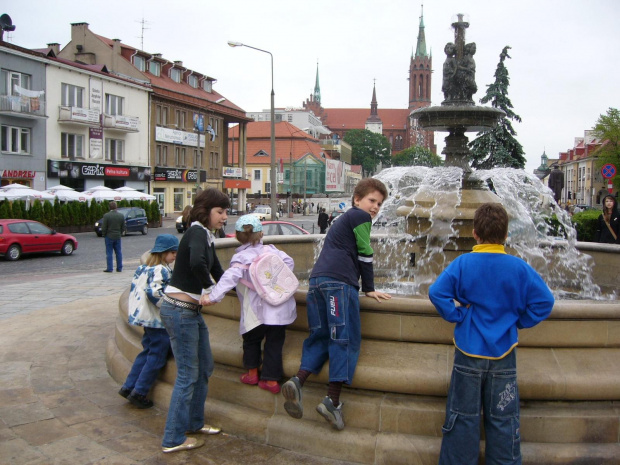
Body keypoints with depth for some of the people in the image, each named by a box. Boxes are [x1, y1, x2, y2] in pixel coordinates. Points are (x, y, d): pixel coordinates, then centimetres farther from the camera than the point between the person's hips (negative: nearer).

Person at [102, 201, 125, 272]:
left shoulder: (106, 216, -12)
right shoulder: (121, 216, 0)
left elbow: (104, 227, -11)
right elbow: (123, 227, 4)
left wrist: (104, 235, 4)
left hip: (109, 236, -4)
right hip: (118, 237, 4)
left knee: (109, 253, 1)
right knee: (118, 252, 10)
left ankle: (110, 268, 1)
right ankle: (119, 268, 13)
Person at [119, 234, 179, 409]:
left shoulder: (144, 268, 10)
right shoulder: (161, 270, -17)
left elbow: (135, 287, 15)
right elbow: (154, 292, -27)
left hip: (146, 318, 9)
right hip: (159, 321, -9)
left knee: (147, 352, 18)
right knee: (157, 357, 1)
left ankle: (128, 387, 21)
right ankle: (139, 393, 6)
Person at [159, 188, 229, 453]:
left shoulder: (206, 237, 12)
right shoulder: (197, 233, -17)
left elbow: (218, 271, 24)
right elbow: (197, 263, -38)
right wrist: (207, 285, -22)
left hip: (192, 311, 10)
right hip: (179, 311, -10)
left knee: (205, 367, 19)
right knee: (188, 375, -1)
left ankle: (194, 422, 35)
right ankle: (173, 439, 11)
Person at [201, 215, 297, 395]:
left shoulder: (240, 257, -5)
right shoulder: (270, 249, 9)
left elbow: (230, 277, -21)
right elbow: (288, 261, 6)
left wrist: (213, 296, -27)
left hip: (259, 310, -3)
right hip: (281, 307, 4)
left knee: (252, 339, 21)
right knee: (274, 343, 11)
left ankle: (252, 373, 30)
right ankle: (271, 380, 14)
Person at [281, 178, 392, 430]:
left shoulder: (344, 218, 32)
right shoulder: (361, 216, 5)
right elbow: (365, 255, 2)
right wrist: (369, 288, 11)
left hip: (317, 278, 9)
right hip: (340, 281, -9)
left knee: (320, 335, 11)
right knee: (346, 338, -5)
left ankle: (298, 380, -9)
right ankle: (332, 399, -8)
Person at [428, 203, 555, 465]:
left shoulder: (463, 263, -9)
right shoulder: (518, 267, -7)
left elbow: (436, 292, -17)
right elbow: (544, 301, -7)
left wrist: (456, 315, -6)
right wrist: (519, 321, 3)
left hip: (468, 353, 0)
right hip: (503, 355, 1)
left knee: (463, 416, 10)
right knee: (503, 419, 11)